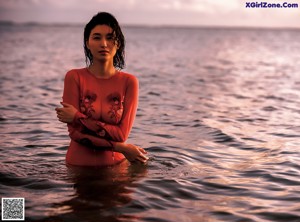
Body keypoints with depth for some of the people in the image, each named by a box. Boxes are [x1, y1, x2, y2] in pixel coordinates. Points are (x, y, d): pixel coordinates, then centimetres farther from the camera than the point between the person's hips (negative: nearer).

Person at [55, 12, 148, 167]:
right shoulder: (74, 77, -8)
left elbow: (122, 134, -12)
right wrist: (121, 148, -16)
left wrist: (78, 117, -16)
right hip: (79, 165, 0)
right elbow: (75, 133, -13)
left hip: (115, 165, 1)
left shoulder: (129, 82, -6)